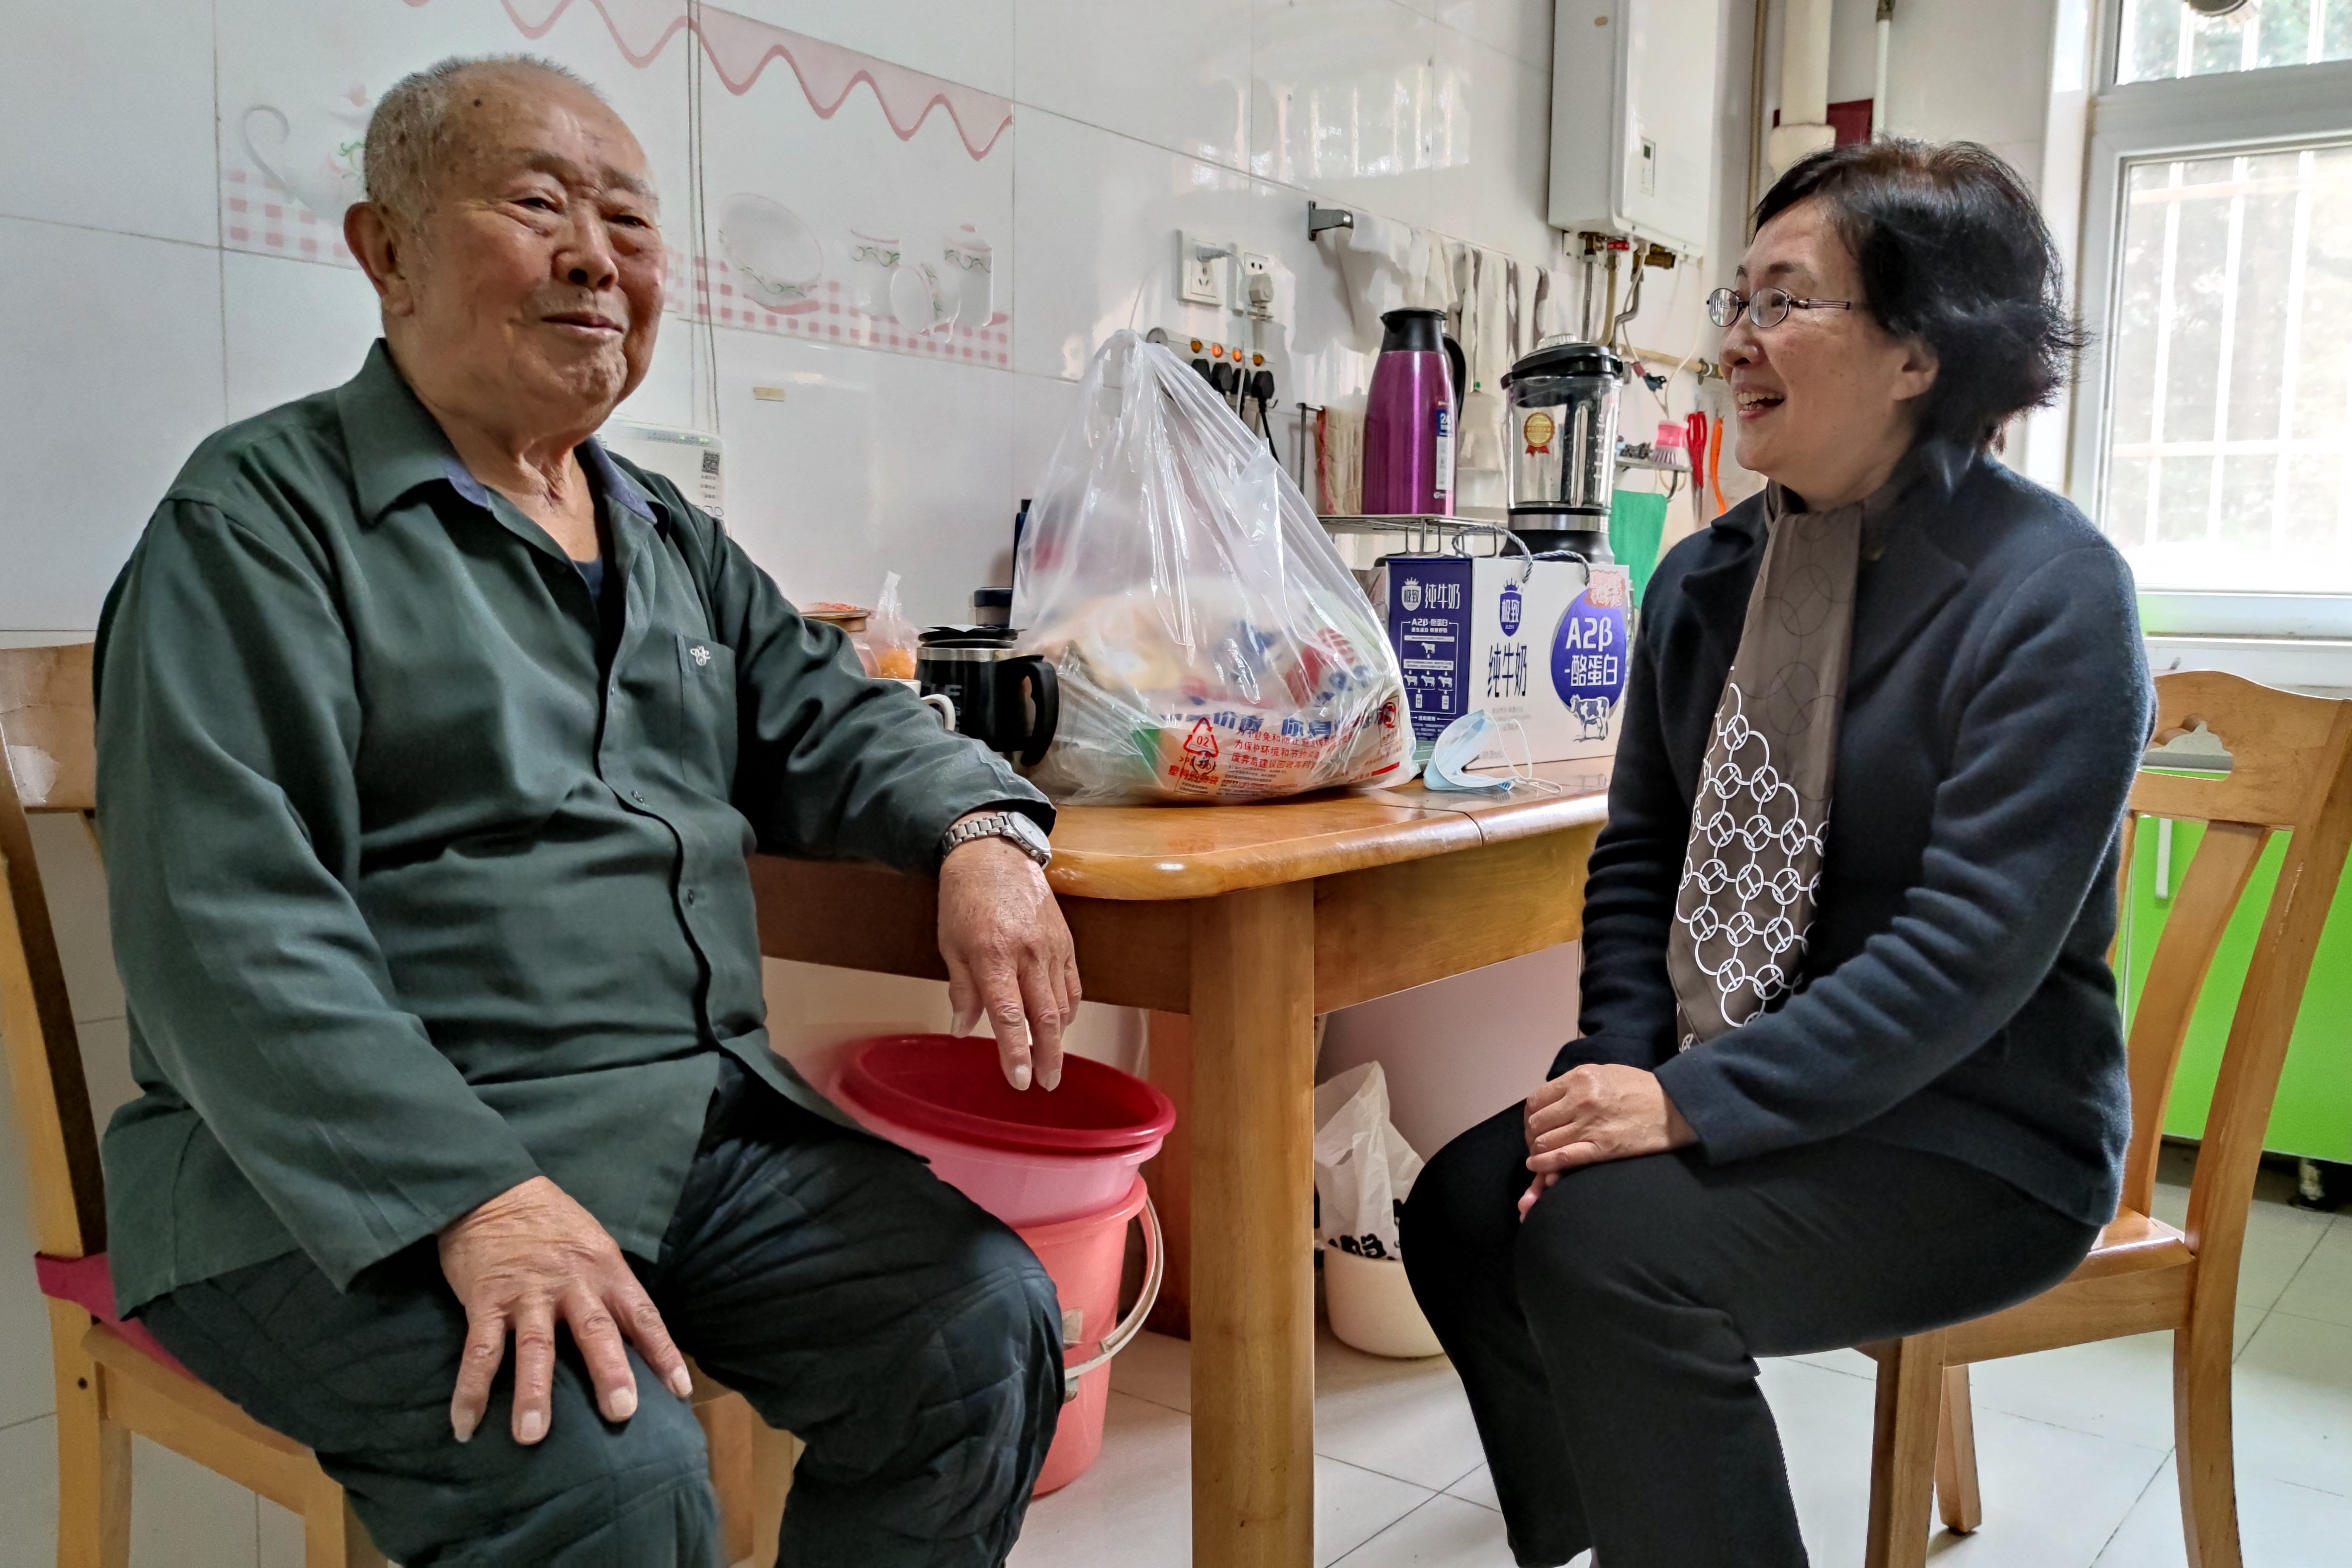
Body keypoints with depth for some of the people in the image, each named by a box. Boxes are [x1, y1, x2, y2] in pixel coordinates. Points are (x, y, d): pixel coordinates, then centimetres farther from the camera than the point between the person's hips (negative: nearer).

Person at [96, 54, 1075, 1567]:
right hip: (358, 1177, -6)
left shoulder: (674, 536, 18)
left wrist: (982, 830, -6)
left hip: (704, 1113, 7)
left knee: (986, 1325, -11)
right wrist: (476, 1200, -26)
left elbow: (829, 721, 18)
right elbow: (230, 927, -15)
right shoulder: (264, 516, -6)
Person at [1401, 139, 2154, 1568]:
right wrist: (1621, 1074, -7)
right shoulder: (1709, 577, 5)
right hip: (1719, 1090, 7)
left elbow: (1974, 945, -22)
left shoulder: (2051, 593, -15)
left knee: (1607, 1247, -26)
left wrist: (1693, 1104, -24)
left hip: (1977, 1132, -6)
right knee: (1464, 1208, -10)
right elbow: (1640, 856, 8)